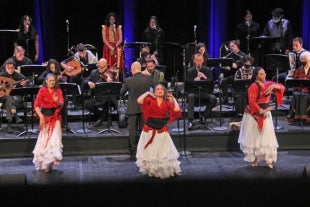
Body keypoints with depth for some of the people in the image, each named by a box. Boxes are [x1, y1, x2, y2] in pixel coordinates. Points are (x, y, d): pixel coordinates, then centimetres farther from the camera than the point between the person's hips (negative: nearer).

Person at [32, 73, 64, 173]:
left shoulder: (58, 91, 0)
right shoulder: (42, 91, -4)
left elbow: (61, 104, -15)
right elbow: (36, 105, -13)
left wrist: (57, 101, -38)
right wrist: (41, 116, -25)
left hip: (55, 117, 0)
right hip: (45, 117, 0)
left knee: (55, 137, -16)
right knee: (44, 138, 4)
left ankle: (54, 157, -16)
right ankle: (44, 162, 16)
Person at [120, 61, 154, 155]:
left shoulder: (128, 80, -14)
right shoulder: (148, 78, -9)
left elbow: (121, 93, -1)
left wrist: (124, 96, 21)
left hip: (132, 108, -2)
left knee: (132, 129, 8)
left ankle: (133, 149, 12)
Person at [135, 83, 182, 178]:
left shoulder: (167, 103, 3)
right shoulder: (150, 100, -2)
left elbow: (177, 110, -12)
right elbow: (139, 101, -18)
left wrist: (173, 98, 0)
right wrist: (148, 93, -7)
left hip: (162, 131, 1)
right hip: (150, 130, -1)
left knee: (163, 152, 2)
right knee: (150, 151, 8)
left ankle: (165, 170, 13)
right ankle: (150, 170, 22)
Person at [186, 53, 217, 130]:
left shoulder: (207, 70, 9)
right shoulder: (190, 71, 6)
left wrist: (205, 77, -17)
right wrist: (194, 80, -20)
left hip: (205, 93, 1)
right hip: (194, 92, -1)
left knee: (213, 99, -30)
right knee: (190, 97, -36)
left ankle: (205, 116, -8)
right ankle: (190, 121, -37)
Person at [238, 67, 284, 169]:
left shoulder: (268, 83, 5)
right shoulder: (253, 86, -15)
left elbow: (282, 87, 0)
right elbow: (252, 102, -21)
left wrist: (274, 86, -20)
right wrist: (260, 111, -30)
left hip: (265, 112, 5)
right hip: (254, 114, -5)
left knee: (267, 137, 1)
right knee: (253, 137, 4)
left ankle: (269, 160, 7)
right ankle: (253, 159, 16)